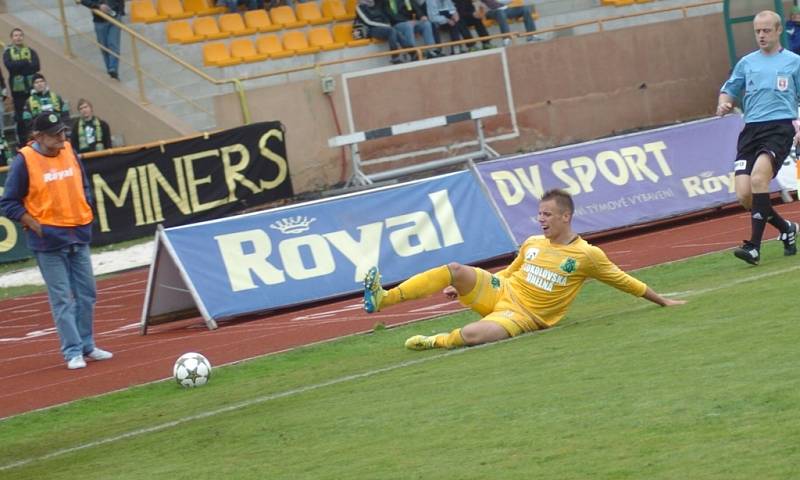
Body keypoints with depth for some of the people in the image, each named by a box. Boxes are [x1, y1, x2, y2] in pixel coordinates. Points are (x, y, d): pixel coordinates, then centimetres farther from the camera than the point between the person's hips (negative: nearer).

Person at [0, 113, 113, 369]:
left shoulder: (69, 152, 5)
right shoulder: (24, 161, -12)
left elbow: (83, 186, 19)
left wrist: (85, 213, 7)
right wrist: (34, 225, -14)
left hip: (78, 234, 6)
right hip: (49, 241, -6)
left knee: (86, 294, 11)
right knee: (62, 299, -3)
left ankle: (86, 345, 24)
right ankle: (73, 352, 3)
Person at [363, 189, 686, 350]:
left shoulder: (588, 256, -6)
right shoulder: (533, 244, 10)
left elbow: (625, 282, 3)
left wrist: (662, 301, 5)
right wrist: (463, 288, 18)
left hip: (523, 315, -5)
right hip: (498, 292, 6)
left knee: (471, 335, -37)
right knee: (456, 270, -22)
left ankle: (436, 342, -4)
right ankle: (382, 299, -24)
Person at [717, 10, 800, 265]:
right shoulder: (747, 62, 17)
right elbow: (729, 90, 25)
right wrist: (723, 104, 1)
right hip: (751, 130, 5)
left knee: (758, 178, -28)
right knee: (744, 195, -6)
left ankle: (754, 247, -26)